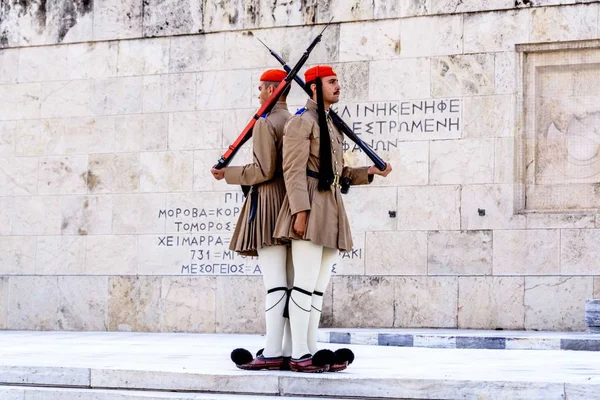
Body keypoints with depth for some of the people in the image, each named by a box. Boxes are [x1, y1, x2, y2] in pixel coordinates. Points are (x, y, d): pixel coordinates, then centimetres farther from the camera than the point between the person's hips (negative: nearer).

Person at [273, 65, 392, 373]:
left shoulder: (332, 125, 22)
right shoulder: (302, 122, -5)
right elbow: (294, 170, -14)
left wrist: (370, 172, 12)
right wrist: (300, 210, -22)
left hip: (331, 209, 9)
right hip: (311, 208, -9)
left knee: (319, 286, 8)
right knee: (306, 283, -10)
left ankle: (311, 350, 11)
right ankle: (299, 355, -8)